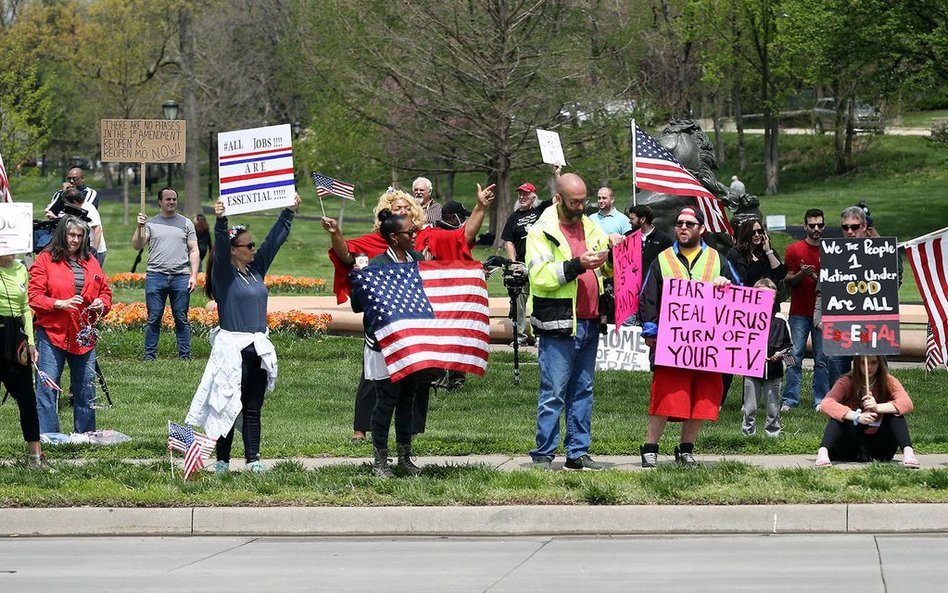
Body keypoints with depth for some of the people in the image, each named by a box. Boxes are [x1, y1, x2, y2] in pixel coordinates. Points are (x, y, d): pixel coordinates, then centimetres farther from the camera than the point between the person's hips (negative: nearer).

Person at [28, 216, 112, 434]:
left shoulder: (90, 261, 13)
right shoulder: (45, 260, -2)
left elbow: (105, 290, 20)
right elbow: (34, 296, -7)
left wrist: (102, 304, -2)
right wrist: (60, 304, -20)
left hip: (84, 336, 5)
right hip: (52, 333, -5)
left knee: (85, 388, 10)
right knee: (47, 386, -7)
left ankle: (85, 435, 20)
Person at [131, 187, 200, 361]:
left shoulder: (186, 223, 11)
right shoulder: (150, 223, 10)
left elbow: (194, 251, 10)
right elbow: (136, 246, 3)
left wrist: (194, 275, 1)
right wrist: (140, 227, -12)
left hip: (181, 277, 0)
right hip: (156, 276, 0)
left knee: (181, 319, 1)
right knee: (153, 319, 0)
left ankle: (185, 355, 5)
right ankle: (149, 356, 4)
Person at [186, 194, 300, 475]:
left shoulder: (256, 269, 12)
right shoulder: (224, 274, -6)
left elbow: (275, 240, 17)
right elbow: (221, 244, -23)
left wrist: (290, 212, 17)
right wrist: (220, 219, -38)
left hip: (259, 349, 6)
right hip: (232, 349, -6)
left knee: (253, 409, 6)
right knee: (229, 407, -3)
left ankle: (253, 459, 7)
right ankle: (222, 461, 2)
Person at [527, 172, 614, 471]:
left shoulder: (589, 226, 15)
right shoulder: (541, 232, -5)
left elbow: (607, 266, 22)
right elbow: (539, 275, -16)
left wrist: (613, 253, 0)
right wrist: (577, 265, -23)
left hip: (589, 323, 7)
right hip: (559, 324, -7)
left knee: (583, 391, 11)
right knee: (553, 393, -6)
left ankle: (578, 452, 17)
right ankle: (543, 455, -1)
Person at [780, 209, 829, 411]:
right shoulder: (793, 250, 5)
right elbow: (787, 280, 5)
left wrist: (820, 278, -7)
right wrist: (801, 274, -15)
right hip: (799, 313, -1)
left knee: (822, 359, 0)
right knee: (795, 357, -4)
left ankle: (821, 400, 5)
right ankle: (789, 400, -2)